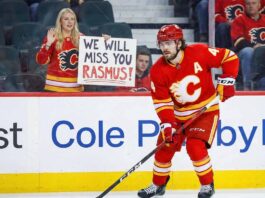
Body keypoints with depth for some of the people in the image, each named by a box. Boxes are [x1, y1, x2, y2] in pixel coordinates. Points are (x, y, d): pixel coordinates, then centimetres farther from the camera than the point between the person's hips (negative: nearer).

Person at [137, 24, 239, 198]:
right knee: (165, 147, 3)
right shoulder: (158, 70, -11)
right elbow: (161, 101, -9)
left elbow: (229, 57, -13)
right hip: (178, 115, 4)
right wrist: (167, 123, -21)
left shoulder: (199, 53, -21)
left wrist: (227, 80, -20)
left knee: (195, 147, -20)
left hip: (206, 111, -4)